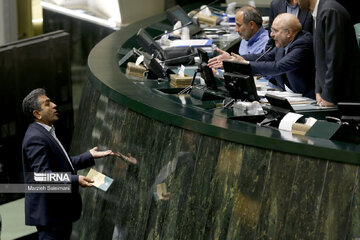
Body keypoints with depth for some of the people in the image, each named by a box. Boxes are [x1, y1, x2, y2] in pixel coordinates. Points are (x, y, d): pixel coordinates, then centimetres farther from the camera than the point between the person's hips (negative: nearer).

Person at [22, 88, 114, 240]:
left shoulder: (46, 133, 16)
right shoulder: (36, 138, -19)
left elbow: (63, 164, 22)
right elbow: (42, 174, -27)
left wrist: (90, 156, 19)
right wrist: (75, 180, -36)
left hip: (60, 210, 11)